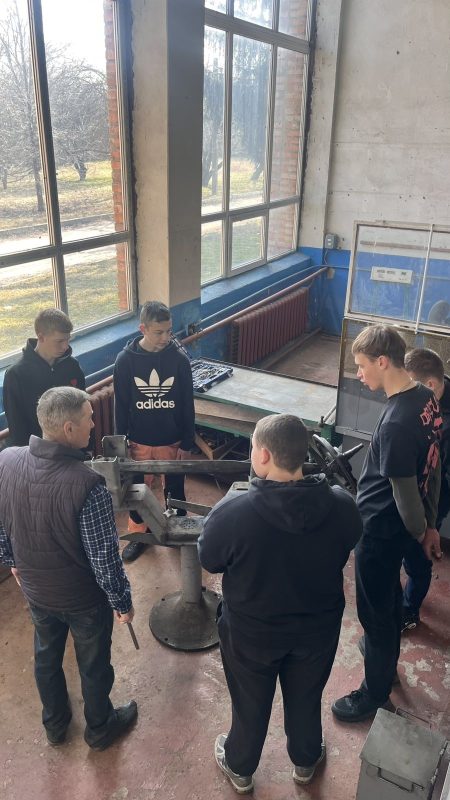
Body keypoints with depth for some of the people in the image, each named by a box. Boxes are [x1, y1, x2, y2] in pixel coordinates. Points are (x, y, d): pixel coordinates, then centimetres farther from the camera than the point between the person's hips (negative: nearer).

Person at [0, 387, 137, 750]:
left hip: (35, 589, 5)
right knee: (94, 664, 22)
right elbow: (105, 557, -26)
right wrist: (123, 601, -9)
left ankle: (55, 722, 54)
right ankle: (100, 728, 48)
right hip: (84, 597, -5)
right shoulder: (87, 485, -35)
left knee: (46, 655, 30)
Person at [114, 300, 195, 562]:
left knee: (175, 489, 16)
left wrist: (187, 443, -4)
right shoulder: (126, 360, -12)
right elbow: (121, 405, -4)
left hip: (172, 441, 0)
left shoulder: (180, 359, -12)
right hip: (139, 441, 0)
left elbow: (188, 405, -5)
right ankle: (139, 533, 39)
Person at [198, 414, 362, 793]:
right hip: (318, 627, 2)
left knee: (250, 703, 26)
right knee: (306, 698, 30)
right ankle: (306, 760, 56)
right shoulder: (342, 505, -24)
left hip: (252, 631, -2)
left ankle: (240, 767, 53)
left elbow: (209, 561, -12)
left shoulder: (233, 512, -33)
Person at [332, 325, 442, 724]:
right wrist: (429, 523, 14)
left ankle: (375, 693, 31)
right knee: (390, 592, 29)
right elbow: (433, 468, 5)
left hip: (381, 527, -9)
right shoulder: (426, 398, -4)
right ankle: (387, 650, 54)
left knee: (374, 609, 10)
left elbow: (404, 492, -24)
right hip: (403, 524, 9)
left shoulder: (396, 423, -33)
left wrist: (419, 530, -4)